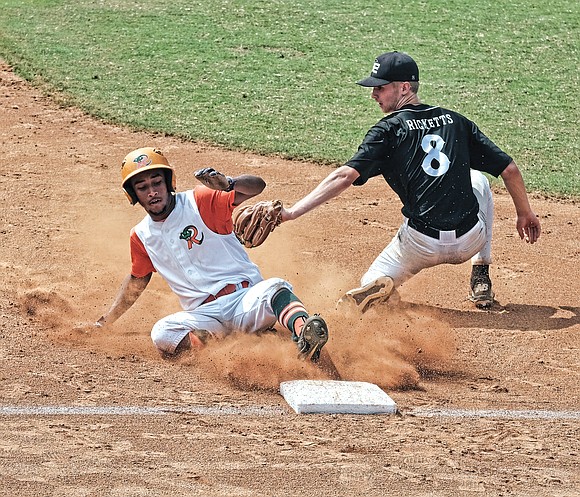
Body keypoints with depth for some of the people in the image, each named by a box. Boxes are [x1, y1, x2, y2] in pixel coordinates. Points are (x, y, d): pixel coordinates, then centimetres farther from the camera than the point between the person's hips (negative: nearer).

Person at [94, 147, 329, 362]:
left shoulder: (199, 202, -2)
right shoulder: (141, 236, 13)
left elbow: (257, 186, -12)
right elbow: (136, 281, 31)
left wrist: (229, 185, -33)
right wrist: (104, 323, 33)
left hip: (246, 299, -4)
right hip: (205, 315, 4)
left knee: (275, 289, -38)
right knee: (162, 334, -28)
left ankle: (304, 337, -67)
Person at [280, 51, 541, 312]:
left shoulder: (389, 130, -2)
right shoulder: (455, 121, 10)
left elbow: (345, 176, -15)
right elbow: (509, 169, 12)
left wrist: (292, 212, -19)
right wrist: (525, 213, 27)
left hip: (421, 245, -3)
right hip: (471, 242, 3)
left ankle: (377, 288, -18)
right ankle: (481, 281, 26)